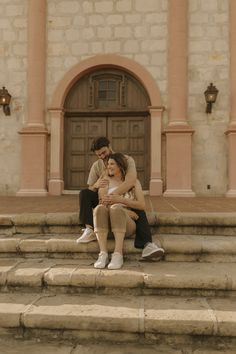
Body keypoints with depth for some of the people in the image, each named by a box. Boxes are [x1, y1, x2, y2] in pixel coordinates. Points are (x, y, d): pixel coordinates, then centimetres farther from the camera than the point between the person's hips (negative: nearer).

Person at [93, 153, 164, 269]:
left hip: (127, 224, -1)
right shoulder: (106, 180, 18)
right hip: (108, 224, 2)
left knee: (116, 208, -34)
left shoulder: (133, 182, 14)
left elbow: (142, 205, 0)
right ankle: (103, 254, -37)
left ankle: (118, 254, -39)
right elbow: (103, 202, 2)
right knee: (100, 208, -32)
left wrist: (119, 199, -10)